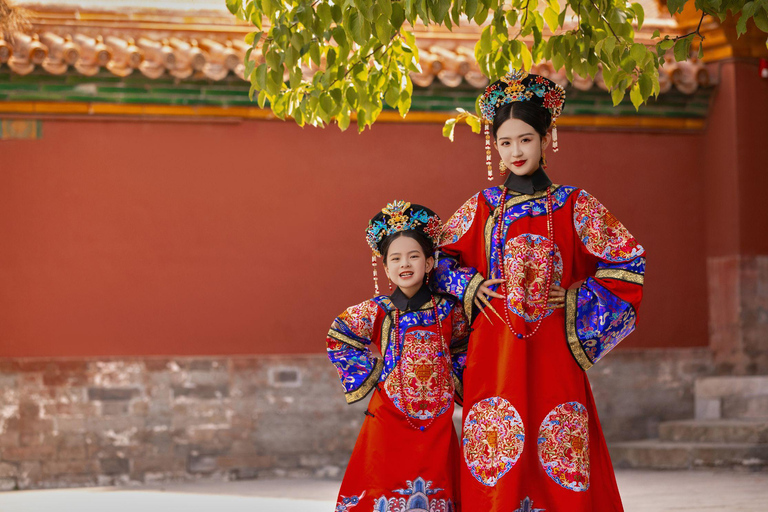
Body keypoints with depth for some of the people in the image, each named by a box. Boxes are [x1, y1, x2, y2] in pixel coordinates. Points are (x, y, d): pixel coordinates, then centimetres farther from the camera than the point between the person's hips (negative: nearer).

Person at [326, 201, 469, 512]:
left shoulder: (448, 310, 0)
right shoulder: (377, 311, -5)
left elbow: (464, 345, 18)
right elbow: (338, 338, 7)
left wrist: (455, 377, 6)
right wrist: (367, 371, 2)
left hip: (437, 421, 1)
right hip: (389, 420, -1)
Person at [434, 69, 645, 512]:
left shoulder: (574, 207, 3)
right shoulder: (483, 207, 9)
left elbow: (629, 261, 5)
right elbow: (439, 255, 18)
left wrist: (576, 302, -2)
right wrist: (469, 285, 2)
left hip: (552, 353, -1)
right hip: (493, 353, 2)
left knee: (562, 470, -5)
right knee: (497, 466, -2)